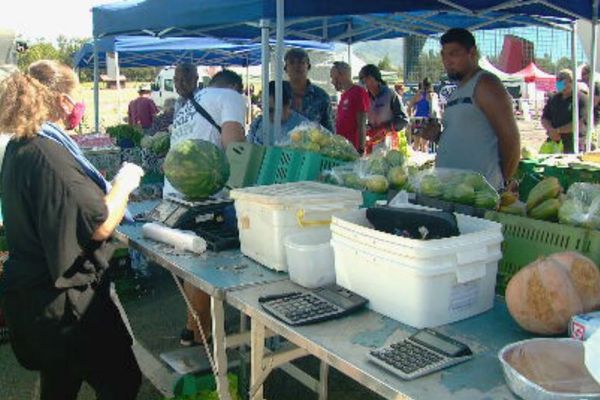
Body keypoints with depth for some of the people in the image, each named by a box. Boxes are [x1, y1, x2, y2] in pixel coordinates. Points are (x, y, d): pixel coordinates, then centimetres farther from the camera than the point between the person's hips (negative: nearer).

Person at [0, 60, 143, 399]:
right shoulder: (48, 155, -25)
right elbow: (99, 225, -24)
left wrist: (107, 186, 19)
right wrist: (124, 183, -8)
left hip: (35, 292, 10)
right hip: (65, 303, -10)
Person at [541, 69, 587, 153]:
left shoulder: (581, 99, -3)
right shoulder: (553, 99, 15)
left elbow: (579, 123, -13)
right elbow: (544, 119, 13)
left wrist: (557, 130, -13)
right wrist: (551, 131, -8)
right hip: (554, 142, 5)